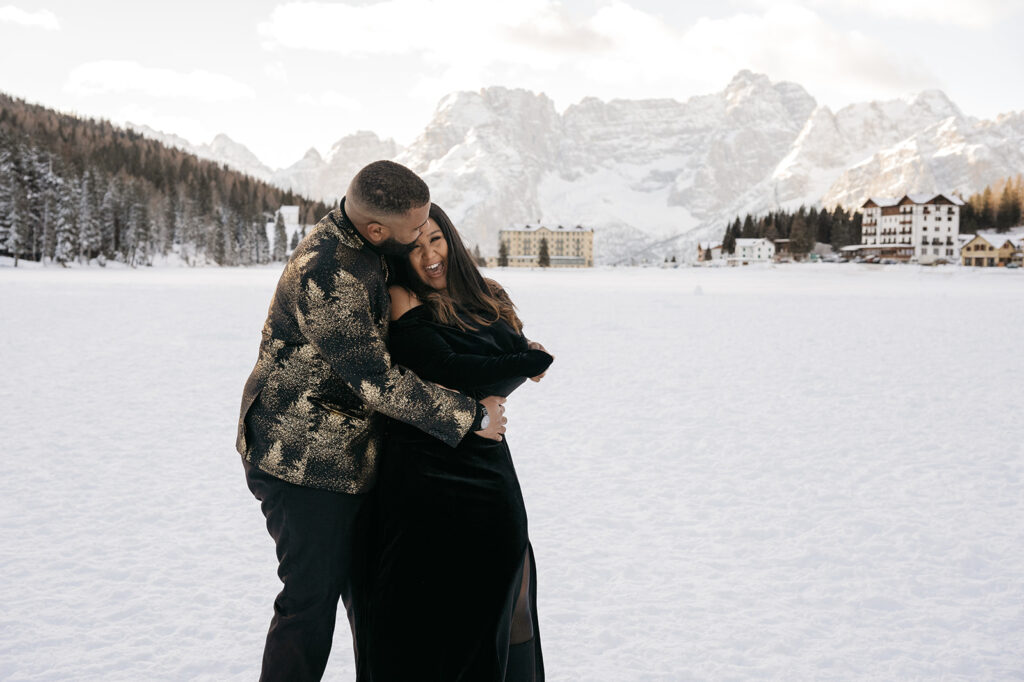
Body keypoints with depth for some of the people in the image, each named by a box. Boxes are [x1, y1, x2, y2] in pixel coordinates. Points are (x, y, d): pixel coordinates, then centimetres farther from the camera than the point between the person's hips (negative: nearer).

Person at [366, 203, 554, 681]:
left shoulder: (488, 297, 13)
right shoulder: (403, 300, -5)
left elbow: (521, 351, 0)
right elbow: (448, 371, -17)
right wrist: (532, 361, -7)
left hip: (488, 466, 5)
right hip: (425, 468, -5)